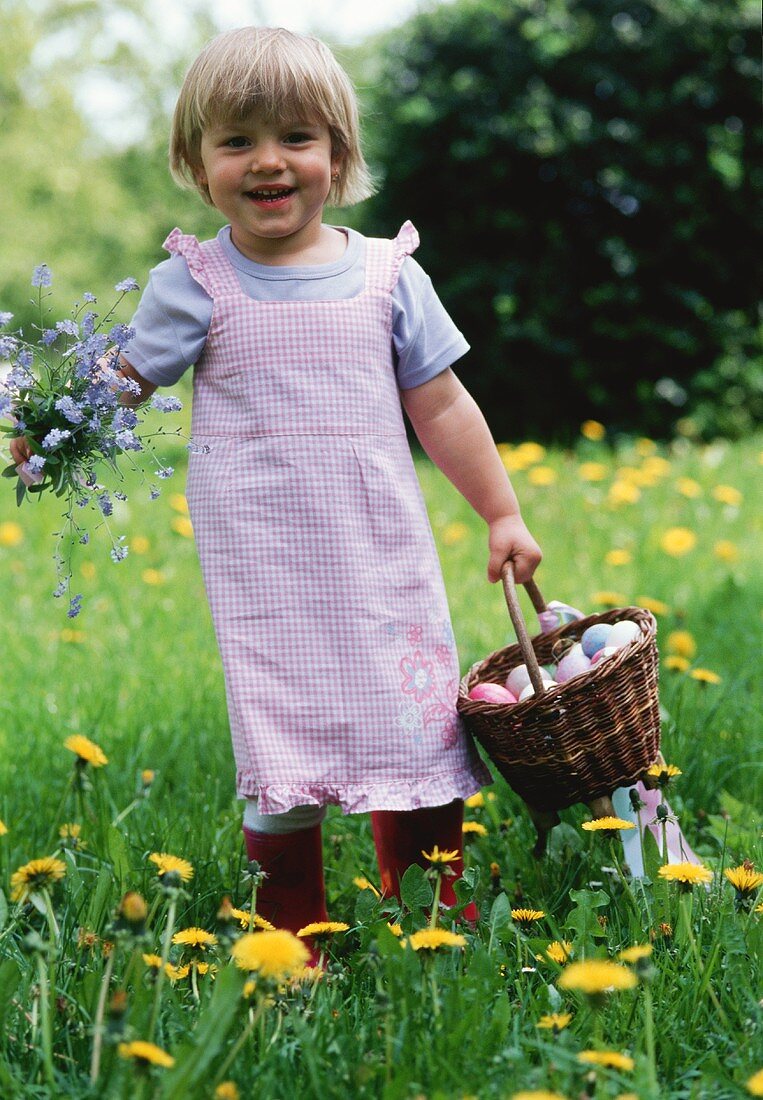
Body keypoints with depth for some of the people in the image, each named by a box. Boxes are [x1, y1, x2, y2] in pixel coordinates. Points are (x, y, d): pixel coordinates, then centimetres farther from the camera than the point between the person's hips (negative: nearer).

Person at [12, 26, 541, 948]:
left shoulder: (385, 273, 6)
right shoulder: (194, 283, 1)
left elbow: (441, 407, 13)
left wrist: (503, 514, 15)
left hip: (384, 561, 2)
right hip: (265, 573, -2)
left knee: (423, 752, 4)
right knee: (281, 775, -5)